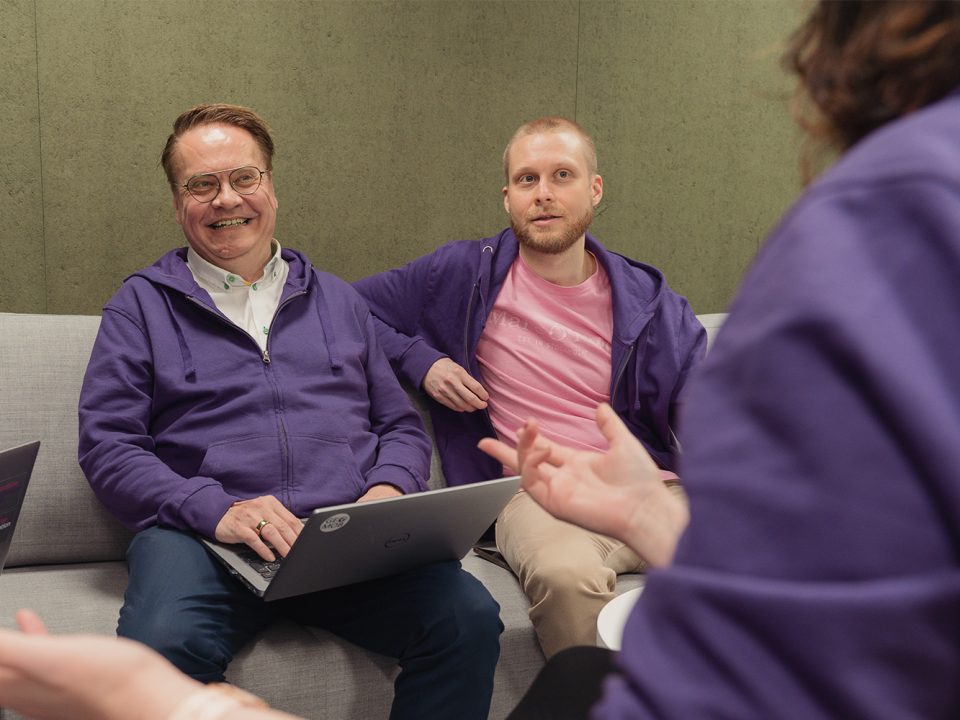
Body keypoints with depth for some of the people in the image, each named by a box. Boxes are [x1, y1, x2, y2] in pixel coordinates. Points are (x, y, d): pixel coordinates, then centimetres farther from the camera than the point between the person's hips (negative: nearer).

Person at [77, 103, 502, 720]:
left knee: (470, 620, -25)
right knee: (163, 645, -36)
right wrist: (215, 509, -14)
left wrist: (389, 488, -3)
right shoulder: (142, 304, 14)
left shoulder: (338, 301, 23)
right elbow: (107, 444, 3)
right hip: (198, 534, -2)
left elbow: (401, 425, 21)